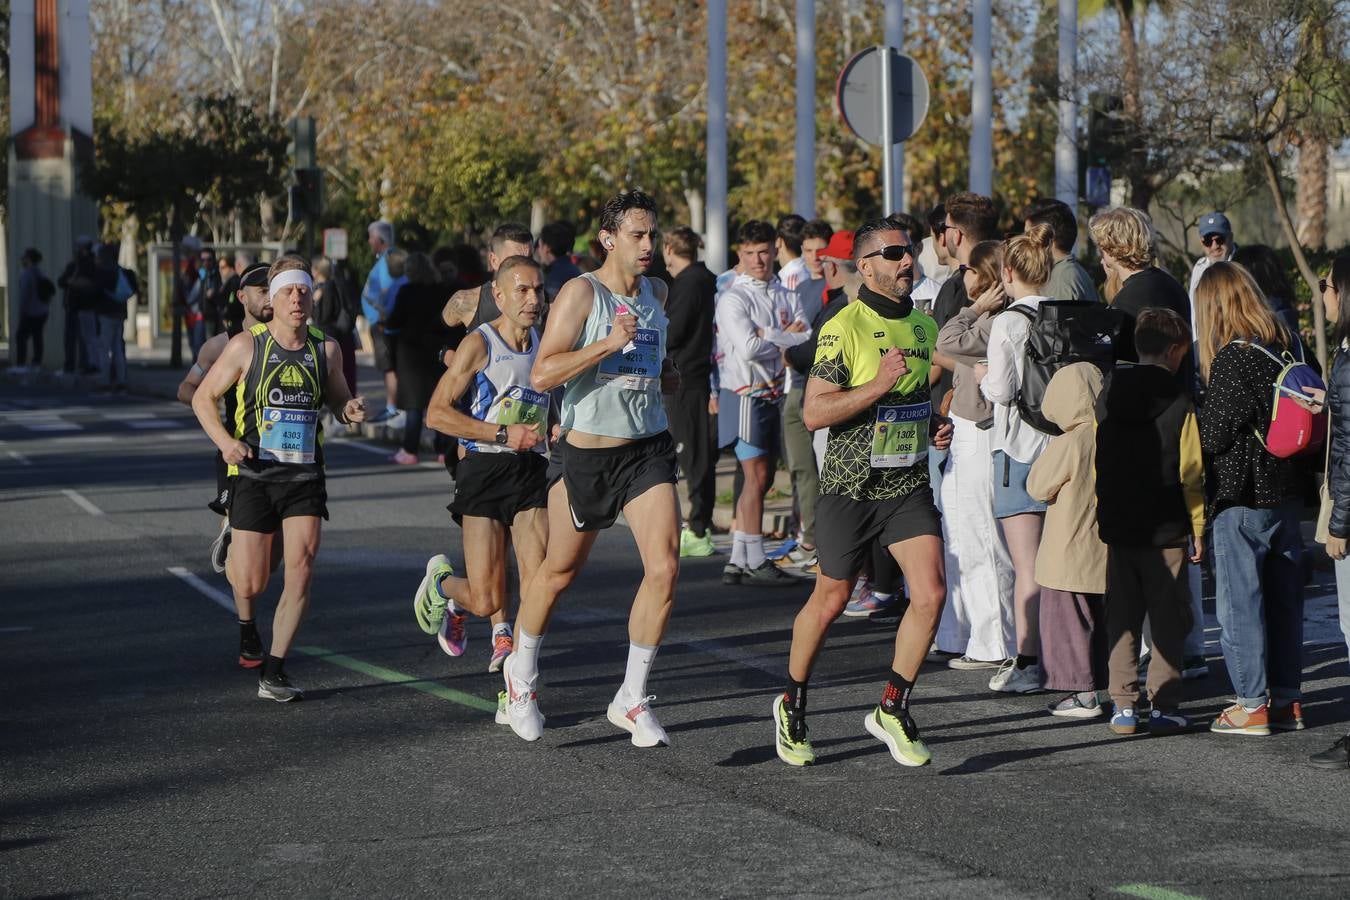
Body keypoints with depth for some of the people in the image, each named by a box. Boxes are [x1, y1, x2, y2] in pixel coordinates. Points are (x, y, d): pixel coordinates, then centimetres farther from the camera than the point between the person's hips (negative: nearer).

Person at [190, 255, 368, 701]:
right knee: (251, 582, -1)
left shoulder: (326, 349, 3)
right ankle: (246, 622, 39)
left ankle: (273, 673, -5)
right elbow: (203, 397, 3)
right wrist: (224, 440, -13)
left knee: (301, 568, -14)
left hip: (305, 476, 2)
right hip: (255, 475, -2)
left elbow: (336, 400, 19)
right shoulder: (246, 345, -4)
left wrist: (349, 409, -6)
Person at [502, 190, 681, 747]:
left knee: (665, 566, -14)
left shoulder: (657, 293, 9)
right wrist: (608, 343, -27)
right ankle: (521, 671, 39)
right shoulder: (580, 293, -11)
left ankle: (632, 699, -3)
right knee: (561, 570, 11)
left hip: (648, 450, 4)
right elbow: (541, 376, -21)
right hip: (587, 454, -4)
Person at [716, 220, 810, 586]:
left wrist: (767, 336, -15)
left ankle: (737, 562, 14)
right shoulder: (734, 298, -9)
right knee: (757, 477, -6)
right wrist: (786, 339, -8)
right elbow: (748, 347, -21)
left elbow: (807, 337, -1)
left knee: (762, 479, 9)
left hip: (774, 394, 7)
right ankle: (755, 563, 0)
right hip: (745, 395, -7)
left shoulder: (786, 295, 11)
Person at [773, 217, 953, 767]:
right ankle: (792, 706, 28)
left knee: (930, 593, -11)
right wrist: (878, 385, -25)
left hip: (910, 484, 5)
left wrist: (936, 427, 7)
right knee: (831, 600, 6)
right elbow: (814, 413, -18)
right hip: (852, 487, -5)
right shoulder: (844, 327, -12)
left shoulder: (924, 326, 10)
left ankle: (892, 710, 4)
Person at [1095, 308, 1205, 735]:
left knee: (1122, 618, 9)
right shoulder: (1180, 405, -9)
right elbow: (1191, 475, -8)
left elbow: (1098, 464, 5)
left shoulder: (1109, 400, 2)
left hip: (1117, 527, 3)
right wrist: (1199, 530, 1)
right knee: (1168, 619, 5)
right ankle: (1164, 706, 4)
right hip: (1166, 531, -3)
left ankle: (1123, 706, 7)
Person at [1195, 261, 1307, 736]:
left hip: (1241, 500, -7)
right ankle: (1287, 698, 19)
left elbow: (1213, 434, -14)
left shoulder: (1233, 359, -17)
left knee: (1240, 600, 0)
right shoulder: (1286, 349, 6)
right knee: (1284, 597, 13)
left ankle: (1252, 704, 2)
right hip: (1287, 495, 7)